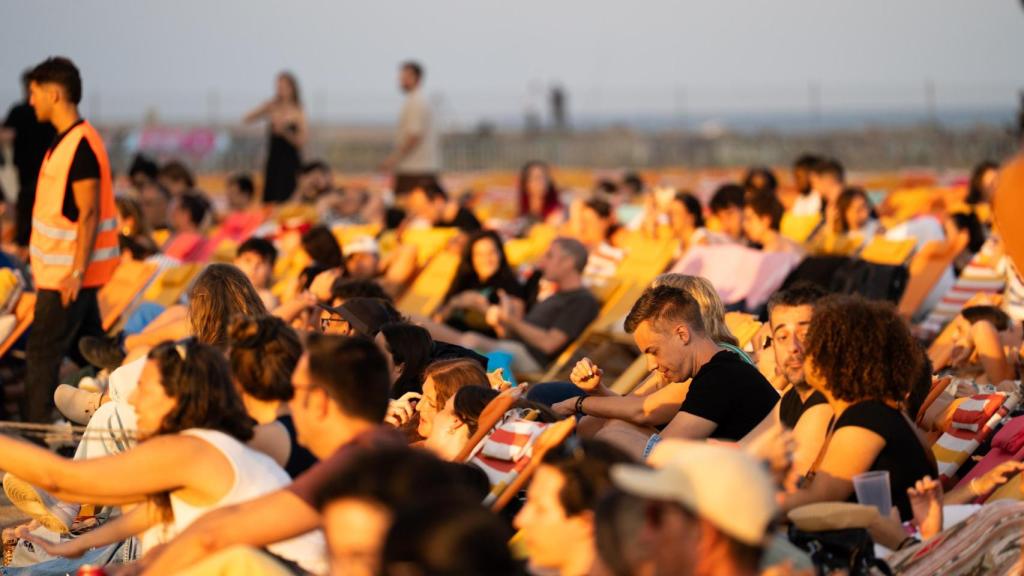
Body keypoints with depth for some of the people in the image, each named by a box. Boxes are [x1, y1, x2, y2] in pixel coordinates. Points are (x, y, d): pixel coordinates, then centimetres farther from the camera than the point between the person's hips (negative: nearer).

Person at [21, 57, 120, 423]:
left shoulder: (80, 144, -18)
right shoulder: (66, 139, 12)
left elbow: (88, 214, -22)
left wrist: (76, 272, -25)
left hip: (68, 272, -10)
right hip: (62, 268, 10)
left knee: (42, 354, -6)